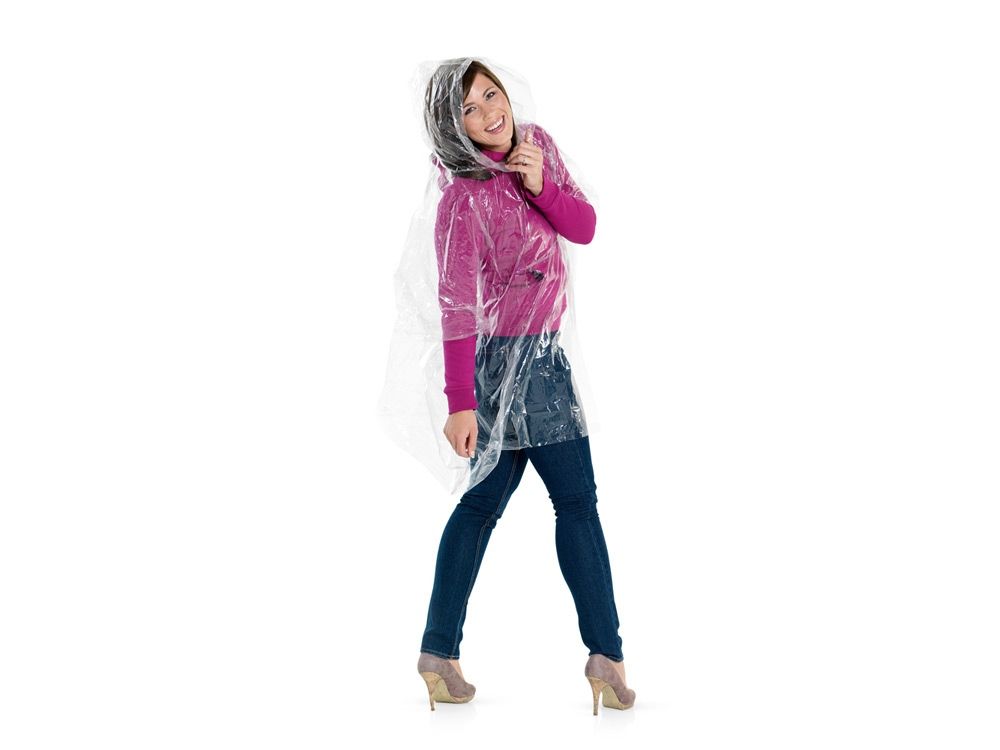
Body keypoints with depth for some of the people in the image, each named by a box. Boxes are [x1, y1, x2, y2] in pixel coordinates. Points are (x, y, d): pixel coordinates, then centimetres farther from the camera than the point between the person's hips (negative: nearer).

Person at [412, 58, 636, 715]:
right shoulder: (465, 197, -20)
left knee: (487, 497, 11)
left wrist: (542, 186, -17)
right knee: (577, 501, -1)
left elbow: (584, 228, 2)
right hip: (514, 357, -9)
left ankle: (439, 652, 18)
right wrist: (460, 402, -26)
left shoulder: (539, 145, 3)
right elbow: (457, 305, -23)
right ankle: (607, 655, 6)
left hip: (539, 350, 9)